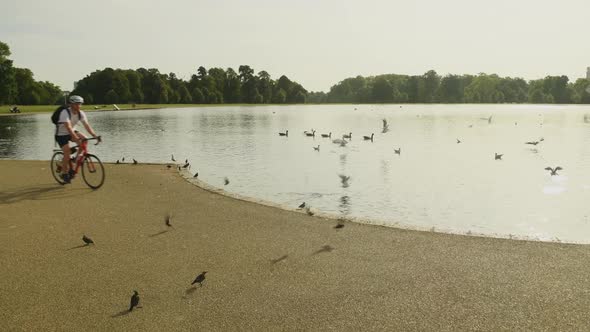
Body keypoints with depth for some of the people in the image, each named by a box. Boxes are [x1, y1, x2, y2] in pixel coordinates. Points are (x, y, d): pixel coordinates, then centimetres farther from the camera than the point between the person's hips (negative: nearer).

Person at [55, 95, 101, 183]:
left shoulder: (80, 113, -10)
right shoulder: (65, 112, -28)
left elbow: (87, 125, -17)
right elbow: (68, 127, -39)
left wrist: (95, 135, -31)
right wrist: (76, 138, -50)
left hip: (71, 132, 6)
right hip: (61, 134, -5)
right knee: (67, 154, -16)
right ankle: (64, 173, 5)